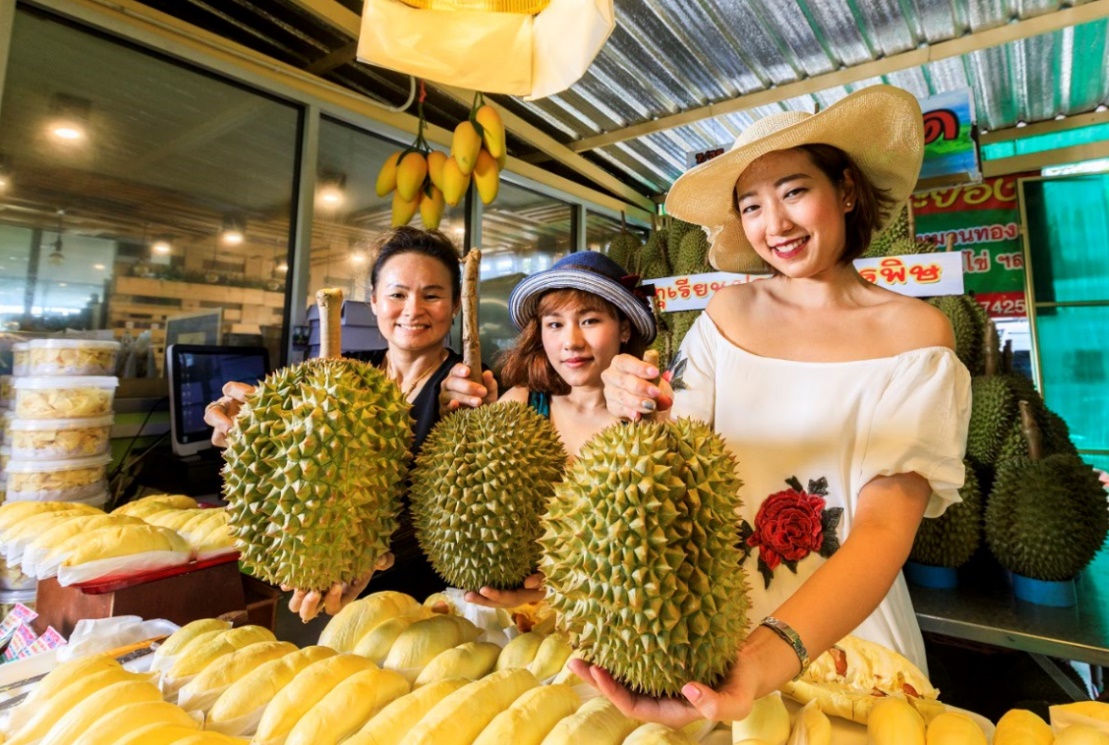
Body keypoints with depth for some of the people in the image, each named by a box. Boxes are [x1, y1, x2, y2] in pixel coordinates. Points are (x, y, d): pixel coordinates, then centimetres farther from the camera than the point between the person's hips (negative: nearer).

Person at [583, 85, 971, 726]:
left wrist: (768, 657, -37)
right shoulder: (729, 311, -4)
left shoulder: (915, 333, -12)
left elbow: (886, 525, -21)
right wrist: (645, 417, -28)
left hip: (845, 625, -2)